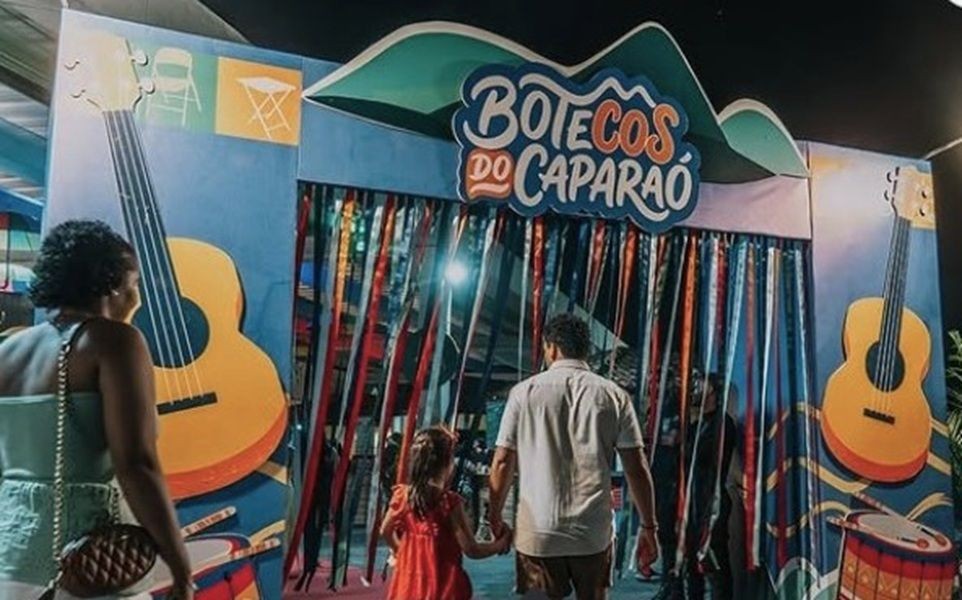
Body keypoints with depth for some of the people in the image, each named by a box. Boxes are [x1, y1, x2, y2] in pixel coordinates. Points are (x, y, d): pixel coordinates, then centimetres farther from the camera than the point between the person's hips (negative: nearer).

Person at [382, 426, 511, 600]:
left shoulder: (403, 495, -5)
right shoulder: (450, 502, -21)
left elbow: (386, 531, 12)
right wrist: (501, 544, 1)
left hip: (410, 583, 5)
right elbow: (471, 550, -15)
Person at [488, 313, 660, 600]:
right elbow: (637, 468, -2)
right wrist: (649, 527, 7)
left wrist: (495, 518, 9)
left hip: (538, 532, -1)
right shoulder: (614, 395, 0)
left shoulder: (525, 391, -2)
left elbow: (503, 462, -2)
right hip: (594, 532, 1)